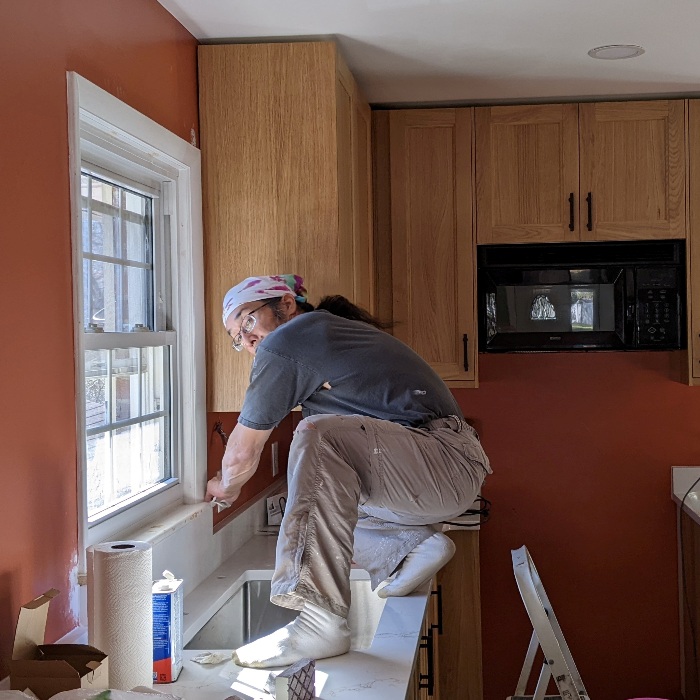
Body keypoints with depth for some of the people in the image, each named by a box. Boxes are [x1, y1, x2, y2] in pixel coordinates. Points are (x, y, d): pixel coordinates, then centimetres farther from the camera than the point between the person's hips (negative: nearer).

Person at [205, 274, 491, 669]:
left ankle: (321, 622, -35)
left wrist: (227, 486, 19)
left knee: (321, 436, -31)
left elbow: (244, 453, -2)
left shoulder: (285, 342, -9)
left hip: (449, 465, -11)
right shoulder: (331, 328, 19)